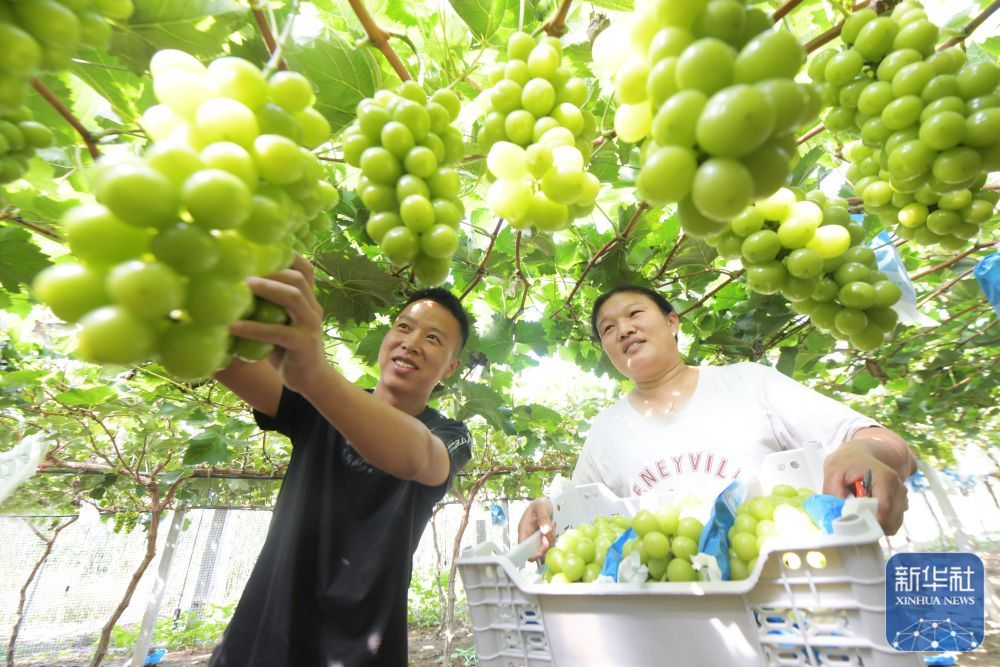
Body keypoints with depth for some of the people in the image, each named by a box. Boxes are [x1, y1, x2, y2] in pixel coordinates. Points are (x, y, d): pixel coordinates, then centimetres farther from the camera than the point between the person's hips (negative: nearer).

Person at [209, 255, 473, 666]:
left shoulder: (450, 437, -10)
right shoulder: (322, 407, -2)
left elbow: (413, 456, -34)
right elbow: (233, 365, -19)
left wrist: (315, 373, -51)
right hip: (258, 633, 2)